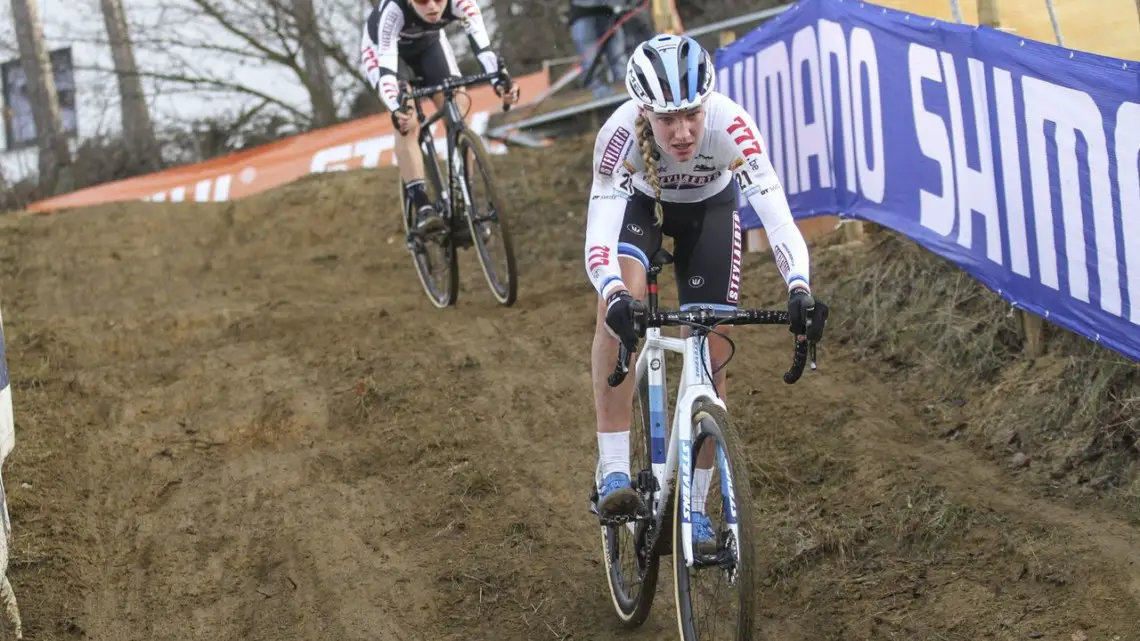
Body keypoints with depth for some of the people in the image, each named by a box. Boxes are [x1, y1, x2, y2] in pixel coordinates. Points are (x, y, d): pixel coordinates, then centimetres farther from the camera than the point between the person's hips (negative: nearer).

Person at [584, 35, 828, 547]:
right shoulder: (621, 134, -39)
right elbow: (598, 241, -44)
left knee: (711, 355, -5)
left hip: (709, 208, 1)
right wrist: (615, 298, -65)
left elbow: (777, 216, -44)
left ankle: (694, 506, 13)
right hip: (639, 203, -1)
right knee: (620, 304, -31)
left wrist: (799, 289, -61)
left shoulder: (731, 125, -39)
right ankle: (613, 472, -26)